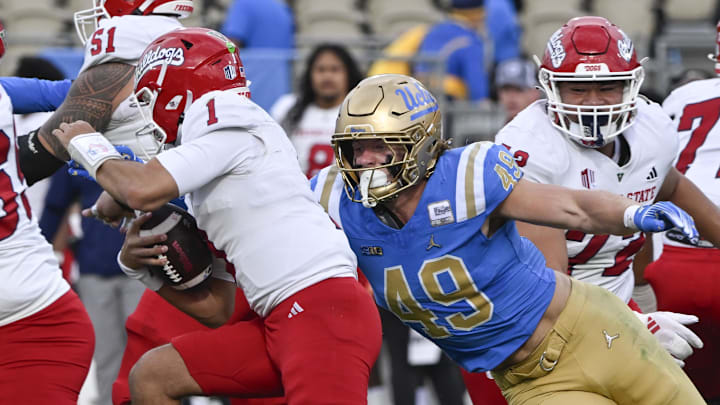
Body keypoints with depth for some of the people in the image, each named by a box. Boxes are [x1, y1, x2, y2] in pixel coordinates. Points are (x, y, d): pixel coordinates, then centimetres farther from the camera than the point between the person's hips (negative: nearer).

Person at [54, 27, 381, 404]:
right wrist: (140, 265, 10)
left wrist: (90, 148, 3)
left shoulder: (237, 126, -3)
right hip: (285, 320, 10)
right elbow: (215, 309, 24)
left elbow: (143, 191, -17)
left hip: (325, 314, -10)